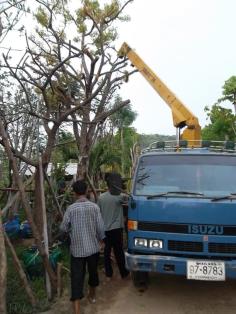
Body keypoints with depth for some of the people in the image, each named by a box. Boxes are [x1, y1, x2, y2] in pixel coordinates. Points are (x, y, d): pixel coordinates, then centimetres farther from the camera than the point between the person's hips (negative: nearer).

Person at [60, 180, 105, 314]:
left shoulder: (71, 209, -11)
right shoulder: (94, 207, -10)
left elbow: (64, 228, -2)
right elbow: (100, 227, -6)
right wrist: (101, 239, 12)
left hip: (77, 248, -2)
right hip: (93, 246, 2)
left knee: (77, 277, 3)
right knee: (93, 271, 23)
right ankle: (92, 295, 44)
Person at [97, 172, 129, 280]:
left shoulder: (101, 197, 0)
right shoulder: (119, 197, -14)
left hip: (104, 229, 4)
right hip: (116, 228, -4)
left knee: (106, 252, 12)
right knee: (119, 251, 8)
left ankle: (108, 274, 20)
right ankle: (124, 273, 20)